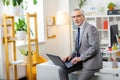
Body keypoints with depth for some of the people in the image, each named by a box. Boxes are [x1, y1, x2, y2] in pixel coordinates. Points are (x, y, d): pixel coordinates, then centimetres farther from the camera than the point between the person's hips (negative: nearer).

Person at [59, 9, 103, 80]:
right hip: (81, 60, 8)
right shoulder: (79, 30, 13)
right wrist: (71, 56, 1)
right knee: (62, 70, -4)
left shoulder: (91, 28, -15)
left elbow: (94, 47, -22)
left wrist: (81, 57, -20)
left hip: (91, 61, -8)